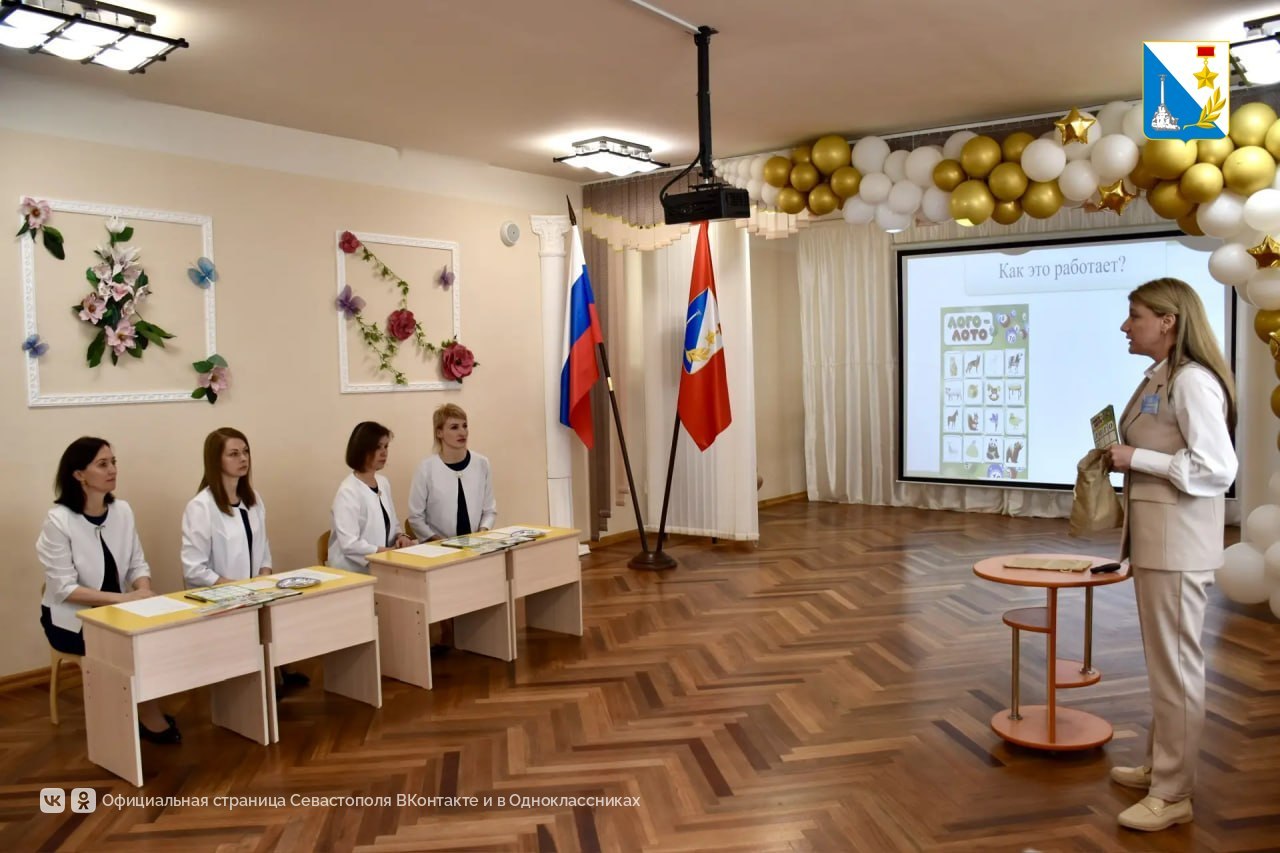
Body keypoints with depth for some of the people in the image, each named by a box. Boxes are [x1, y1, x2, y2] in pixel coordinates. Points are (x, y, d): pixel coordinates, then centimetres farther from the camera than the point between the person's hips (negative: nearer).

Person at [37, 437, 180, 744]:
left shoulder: (122, 511, -2)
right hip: (71, 619, -5)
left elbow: (137, 563, 3)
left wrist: (143, 591, -19)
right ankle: (149, 718, -3)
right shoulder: (58, 521, -18)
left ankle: (144, 712, -5)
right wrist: (124, 598, -28)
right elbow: (64, 589, -21)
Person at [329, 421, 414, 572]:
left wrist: (400, 537, -2)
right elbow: (349, 545, -20)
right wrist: (391, 551, -18)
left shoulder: (383, 483, 10)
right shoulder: (348, 491, -13)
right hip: (355, 572, -7)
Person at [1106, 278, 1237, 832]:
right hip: (1153, 535, 10)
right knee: (1161, 660, 19)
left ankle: (1173, 795, 13)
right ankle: (1159, 765, 34)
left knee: (1176, 663, 1)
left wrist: (1136, 458, -17)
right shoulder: (1157, 378, 12)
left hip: (1178, 541, -10)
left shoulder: (1192, 380, -16)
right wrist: (1122, 456, 4)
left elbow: (1217, 468, -21)